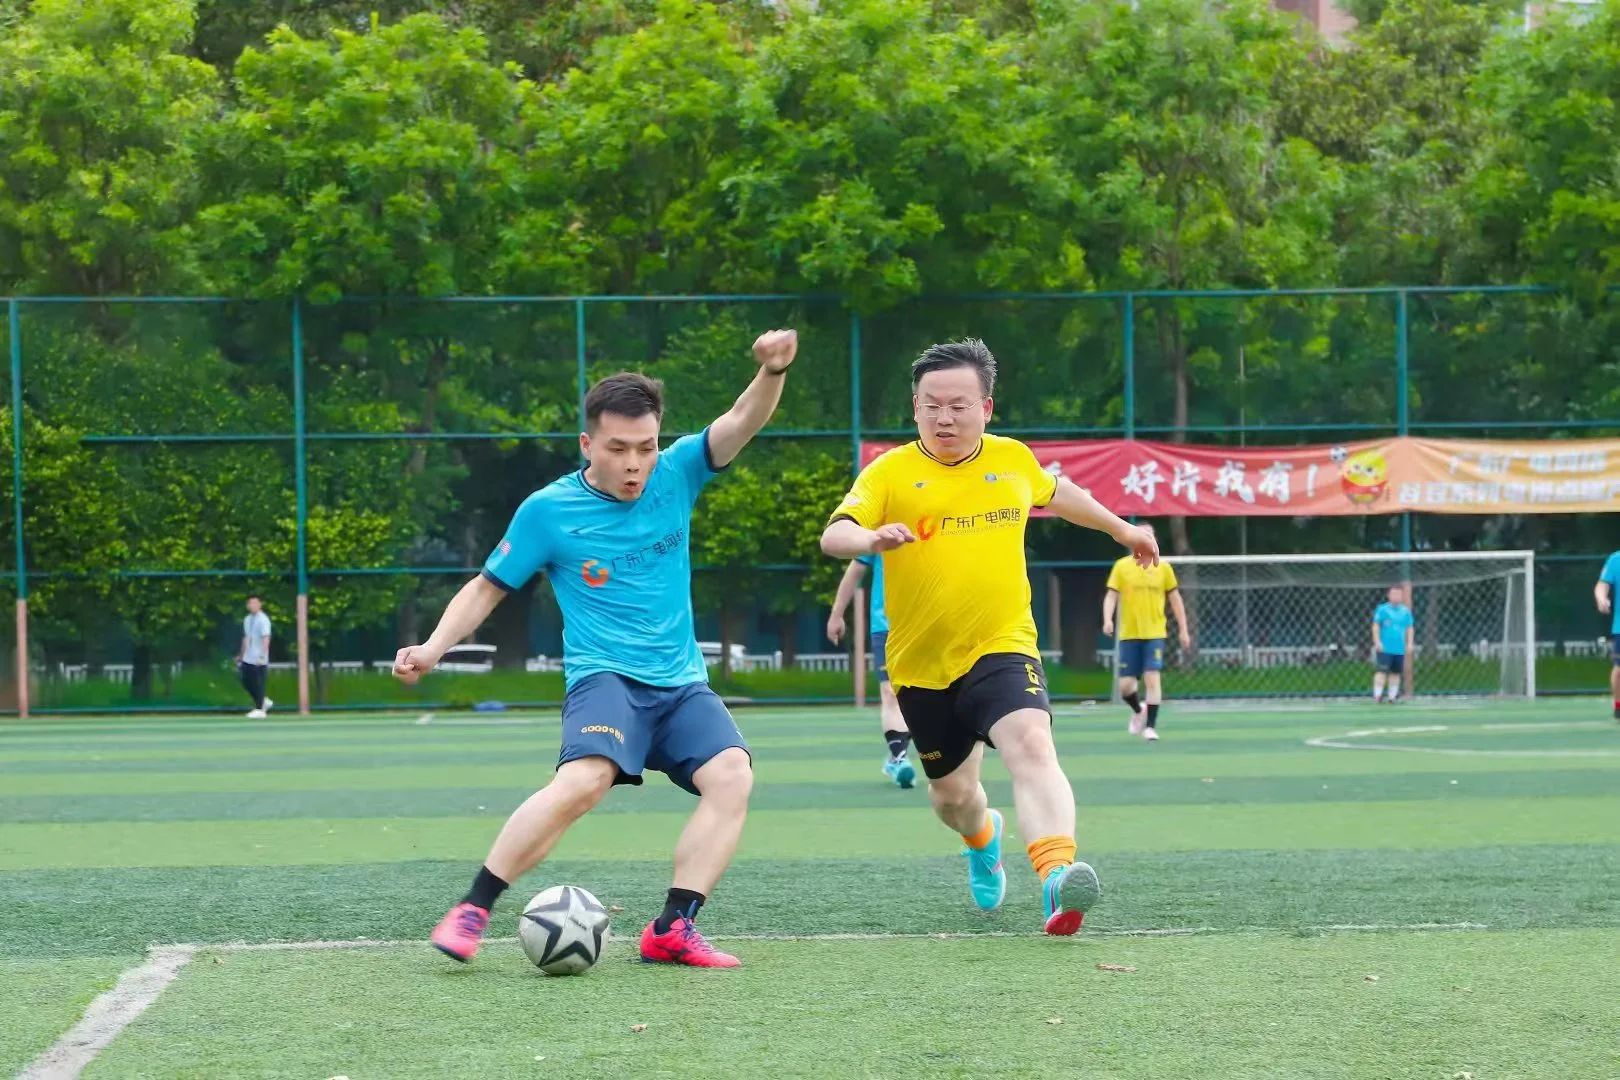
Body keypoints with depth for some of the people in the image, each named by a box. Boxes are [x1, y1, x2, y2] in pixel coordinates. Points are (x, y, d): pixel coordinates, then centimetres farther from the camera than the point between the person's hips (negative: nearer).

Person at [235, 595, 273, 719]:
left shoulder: (263, 620, -12)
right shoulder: (247, 619, 12)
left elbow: (266, 639, -18)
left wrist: (262, 656, -27)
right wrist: (241, 655, 23)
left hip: (259, 660, -8)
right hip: (247, 658, 8)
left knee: (258, 684, -2)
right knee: (246, 682, 8)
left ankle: (259, 709, 7)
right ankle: (264, 702, 24)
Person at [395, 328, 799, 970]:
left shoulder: (675, 475, 3)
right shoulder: (548, 510, -3)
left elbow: (743, 423, -10)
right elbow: (488, 586, 8)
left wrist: (772, 373, -31)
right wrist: (434, 648, -6)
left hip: (681, 683, 4)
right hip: (605, 676, -4)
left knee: (732, 773, -23)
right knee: (585, 778, -32)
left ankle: (672, 929, -22)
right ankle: (471, 911, -23)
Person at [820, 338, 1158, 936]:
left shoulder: (1014, 460, 2)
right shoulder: (890, 473, -8)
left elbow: (1056, 492, 25)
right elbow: (834, 535, -23)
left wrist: (1120, 528, 37)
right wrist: (871, 538, -45)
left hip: (1002, 647, -1)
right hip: (921, 667, 1)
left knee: (1032, 747, -29)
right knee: (951, 792, 17)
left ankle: (1057, 876, -46)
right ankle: (983, 840, 54)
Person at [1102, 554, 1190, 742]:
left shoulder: (1163, 567, 3)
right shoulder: (1122, 566, 2)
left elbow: (1175, 598, 10)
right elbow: (1111, 595, -2)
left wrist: (1183, 630, 7)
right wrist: (1108, 620, -20)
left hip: (1155, 634, -1)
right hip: (1128, 634, 1)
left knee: (1152, 678, -13)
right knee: (1125, 685, 1)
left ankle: (1150, 726, -4)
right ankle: (1138, 711, 32)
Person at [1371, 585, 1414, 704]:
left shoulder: (1406, 611, 9)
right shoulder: (1382, 609, -1)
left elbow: (1409, 628, 14)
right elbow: (1376, 626, -2)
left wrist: (1409, 644, 6)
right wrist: (1377, 642, -10)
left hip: (1400, 649, 4)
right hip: (1385, 648, -4)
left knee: (1396, 672, 7)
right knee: (1382, 671, -12)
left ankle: (1392, 696, 13)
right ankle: (1377, 695, -13)